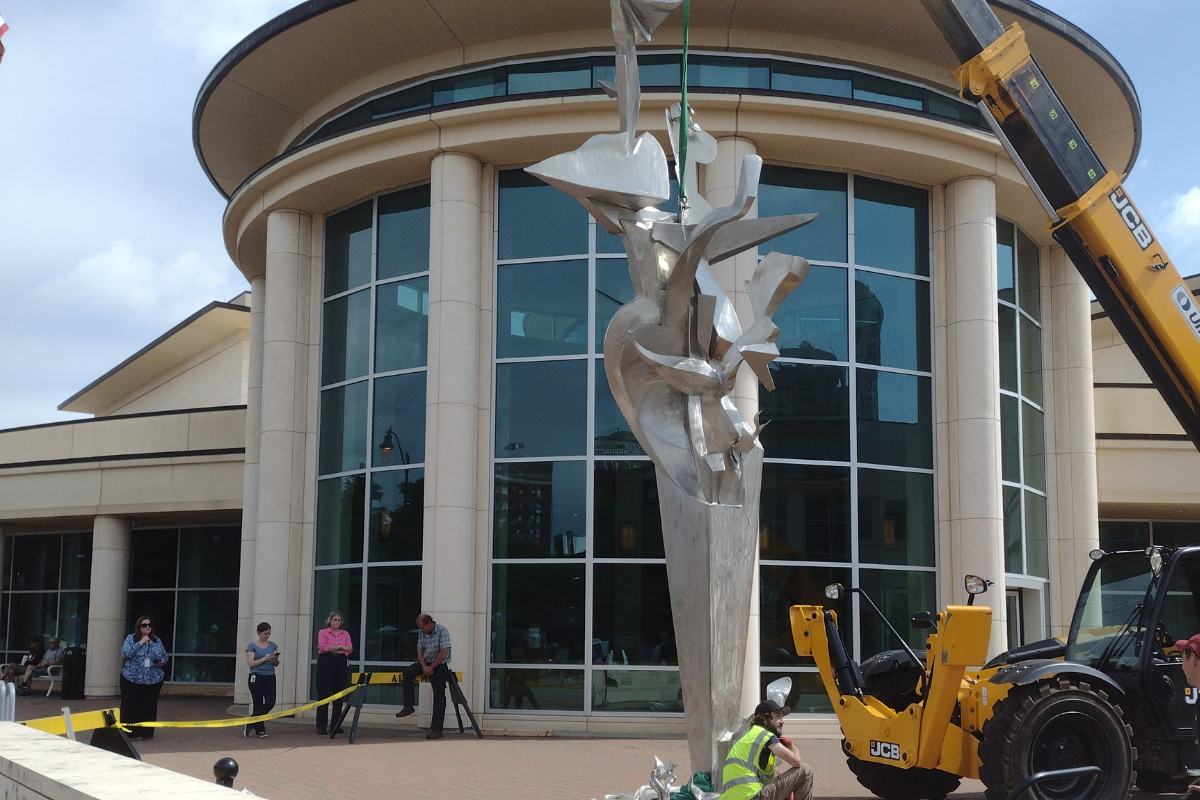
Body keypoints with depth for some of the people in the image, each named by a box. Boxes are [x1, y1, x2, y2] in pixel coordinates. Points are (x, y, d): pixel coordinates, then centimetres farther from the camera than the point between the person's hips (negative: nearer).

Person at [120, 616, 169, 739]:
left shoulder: (157, 641, 11)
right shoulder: (131, 639, 0)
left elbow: (164, 655, 18)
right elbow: (126, 653, -16)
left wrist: (162, 661, -5)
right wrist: (140, 642, -16)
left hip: (153, 680, 3)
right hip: (132, 680, -3)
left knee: (149, 707, 5)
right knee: (130, 707, -2)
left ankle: (146, 733, 13)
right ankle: (128, 733, 4)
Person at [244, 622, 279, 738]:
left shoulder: (273, 645, 10)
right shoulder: (252, 646, -2)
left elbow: (276, 664, 13)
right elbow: (250, 664, -9)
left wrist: (276, 659, -10)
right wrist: (265, 659, -18)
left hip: (270, 677, 4)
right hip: (256, 677, -4)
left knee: (270, 702, -6)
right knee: (258, 704, 1)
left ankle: (251, 723, 9)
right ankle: (260, 730, 10)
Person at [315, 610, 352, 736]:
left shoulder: (345, 634, 14)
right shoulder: (322, 632, 6)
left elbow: (349, 650, 0)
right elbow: (323, 647, -11)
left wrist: (331, 649, -8)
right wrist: (340, 647, -9)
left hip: (342, 664, 3)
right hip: (326, 663, -3)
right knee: (323, 695, -3)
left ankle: (336, 725, 10)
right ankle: (321, 726, 0)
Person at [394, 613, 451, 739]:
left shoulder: (442, 631, -14)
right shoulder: (421, 633, 5)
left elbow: (444, 652, -20)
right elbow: (420, 651, 6)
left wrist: (431, 668, -18)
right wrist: (424, 667, -12)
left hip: (439, 666, -6)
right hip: (426, 663, 6)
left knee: (439, 698, -7)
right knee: (408, 672, -19)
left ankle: (436, 730, -4)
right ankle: (408, 706, -10)